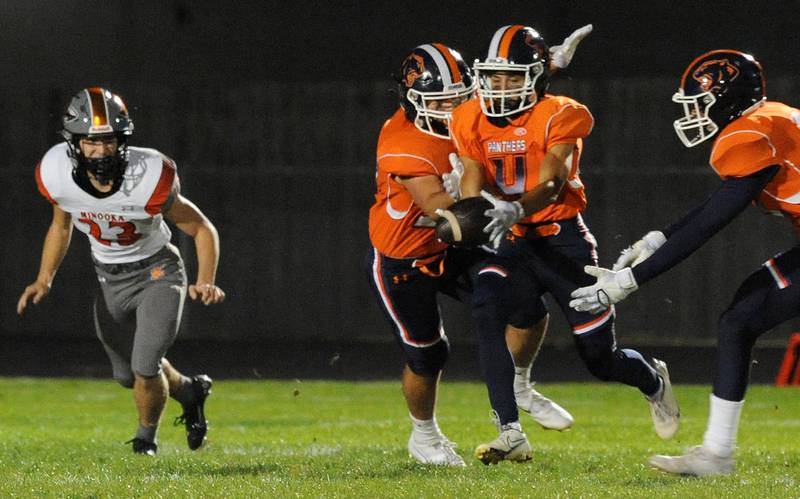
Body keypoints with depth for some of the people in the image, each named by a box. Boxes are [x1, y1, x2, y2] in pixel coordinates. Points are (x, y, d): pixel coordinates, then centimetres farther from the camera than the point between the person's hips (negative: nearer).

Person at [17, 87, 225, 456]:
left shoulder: (148, 179, -32)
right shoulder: (59, 174, -21)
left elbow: (203, 230, -18)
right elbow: (61, 226, 3)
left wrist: (206, 283, -33)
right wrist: (44, 280, -7)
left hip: (157, 273, -4)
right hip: (110, 279, 4)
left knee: (145, 367, -16)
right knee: (128, 375, 15)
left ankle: (146, 436, 15)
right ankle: (189, 391, 46)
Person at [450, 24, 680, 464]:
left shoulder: (559, 117, -13)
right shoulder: (473, 122, 1)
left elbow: (550, 185, -25)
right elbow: (472, 186, -4)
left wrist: (515, 209, -45)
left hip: (563, 241, -3)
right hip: (515, 245, 3)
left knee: (600, 359, 3)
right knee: (485, 309, -29)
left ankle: (653, 382, 43)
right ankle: (512, 435, -30)